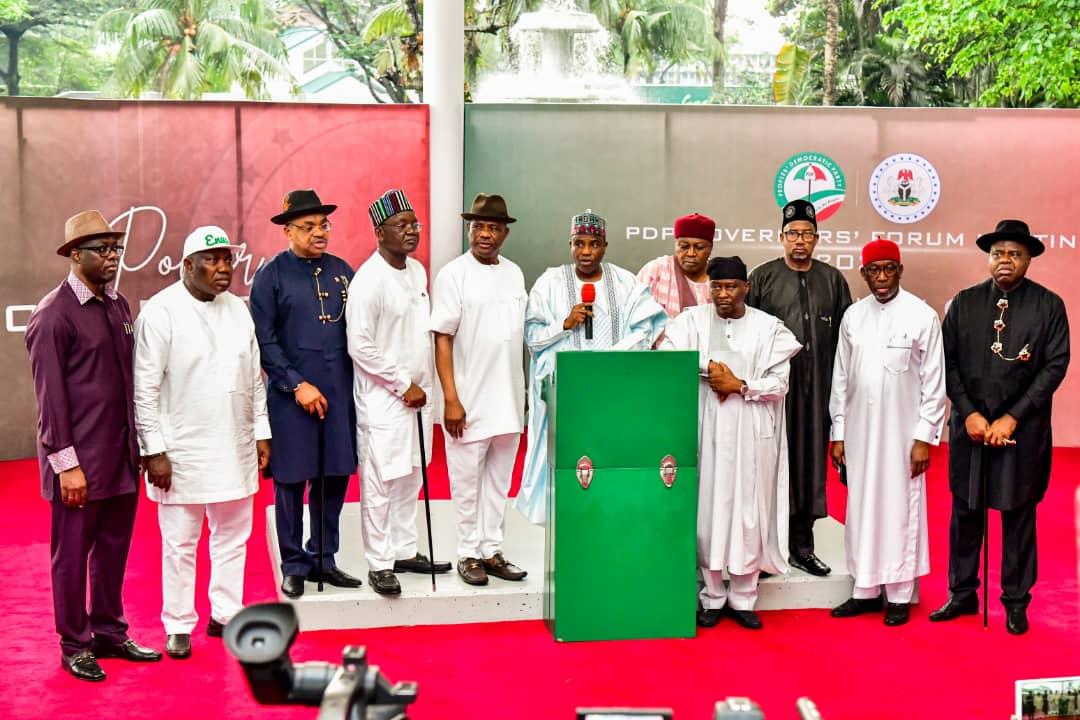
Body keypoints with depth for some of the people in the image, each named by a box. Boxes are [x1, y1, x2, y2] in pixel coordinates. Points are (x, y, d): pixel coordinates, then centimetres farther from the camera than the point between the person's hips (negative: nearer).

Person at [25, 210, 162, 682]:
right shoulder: (53, 315, -11)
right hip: (80, 462, -6)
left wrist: (138, 443, 11)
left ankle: (109, 633, 30)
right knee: (72, 554, 8)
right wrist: (67, 463, -15)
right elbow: (50, 396, -13)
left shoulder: (118, 305, 10)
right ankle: (74, 646, 22)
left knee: (114, 549, 15)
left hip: (122, 456, 6)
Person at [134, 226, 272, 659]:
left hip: (235, 449, 6)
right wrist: (154, 451, -14)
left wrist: (261, 432, 11)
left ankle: (226, 615, 28)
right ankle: (178, 626, 20)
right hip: (181, 452, -5)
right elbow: (145, 388, -11)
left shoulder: (238, 308, 7)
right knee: (180, 544, 5)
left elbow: (255, 377, 13)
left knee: (233, 537, 14)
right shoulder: (161, 312, -11)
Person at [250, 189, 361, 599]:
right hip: (291, 395, -4)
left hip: (340, 393, 4)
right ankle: (294, 566, 19)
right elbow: (264, 341, -7)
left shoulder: (342, 271, 9)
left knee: (335, 478, 9)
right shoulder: (272, 275, -4)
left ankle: (324, 559, 24)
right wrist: (297, 385, -12)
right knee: (292, 481, 5)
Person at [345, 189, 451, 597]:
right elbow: (360, 347, -17)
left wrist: (423, 386, 10)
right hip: (382, 399, -8)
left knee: (409, 479, 15)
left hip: (416, 393, 8)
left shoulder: (417, 271, 9)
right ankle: (379, 566, 8)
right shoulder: (369, 279, -15)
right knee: (379, 484, -2)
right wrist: (403, 385, -12)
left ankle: (405, 552, 26)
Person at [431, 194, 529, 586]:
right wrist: (451, 400, -15)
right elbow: (442, 341, -10)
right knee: (467, 481, 5)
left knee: (498, 480, 12)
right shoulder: (453, 275, -7)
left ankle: (492, 550, 22)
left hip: (508, 400, 5)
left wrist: (524, 391, 12)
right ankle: (468, 554, 17)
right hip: (469, 400, -5)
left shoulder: (514, 273, 9)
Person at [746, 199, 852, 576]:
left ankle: (802, 544, 15)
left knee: (811, 460, 6)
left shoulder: (832, 280, 12)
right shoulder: (762, 277, 4)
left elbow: (845, 334, 12)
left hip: (817, 388, 3)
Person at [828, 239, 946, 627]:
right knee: (861, 509, 9)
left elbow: (934, 382, -5)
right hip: (859, 431, 4)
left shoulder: (922, 315, -6)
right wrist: (838, 434, 7)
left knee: (900, 510, 4)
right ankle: (866, 590, 20)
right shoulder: (853, 315, 5)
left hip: (902, 433, -3)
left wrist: (924, 438, -8)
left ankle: (899, 595, 16)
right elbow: (840, 377, 8)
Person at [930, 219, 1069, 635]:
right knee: (965, 512, 9)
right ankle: (962, 594, 22)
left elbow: (1055, 366, -5)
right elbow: (948, 362, 3)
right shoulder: (964, 303, 4)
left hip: (1023, 429, -2)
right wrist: (969, 414, -7)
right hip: (970, 425, 2)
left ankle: (1016, 602, 19)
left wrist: (1012, 418, -10)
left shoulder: (1049, 306, -1)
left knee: (1018, 516, 7)